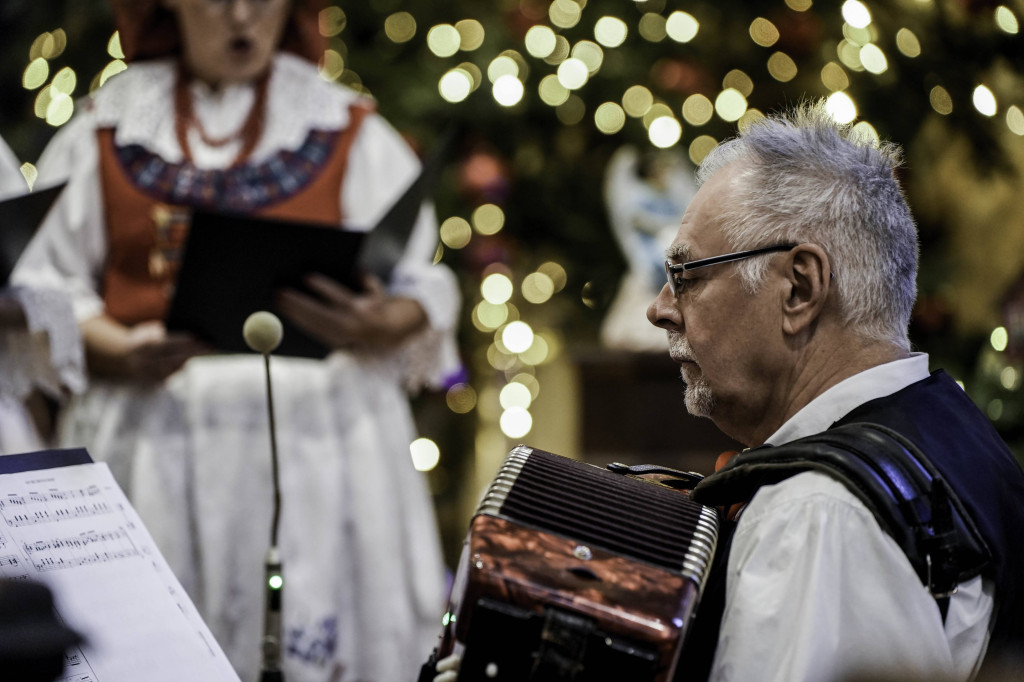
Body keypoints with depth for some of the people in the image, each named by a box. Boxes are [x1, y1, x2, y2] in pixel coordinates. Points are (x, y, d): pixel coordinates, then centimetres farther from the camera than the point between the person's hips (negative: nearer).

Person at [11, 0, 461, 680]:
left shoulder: (350, 133, 8)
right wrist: (112, 349, -10)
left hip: (316, 438, 0)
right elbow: (46, 284, 10)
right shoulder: (105, 130, 10)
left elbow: (423, 286, 5)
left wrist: (380, 326, -17)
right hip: (153, 436, 1)